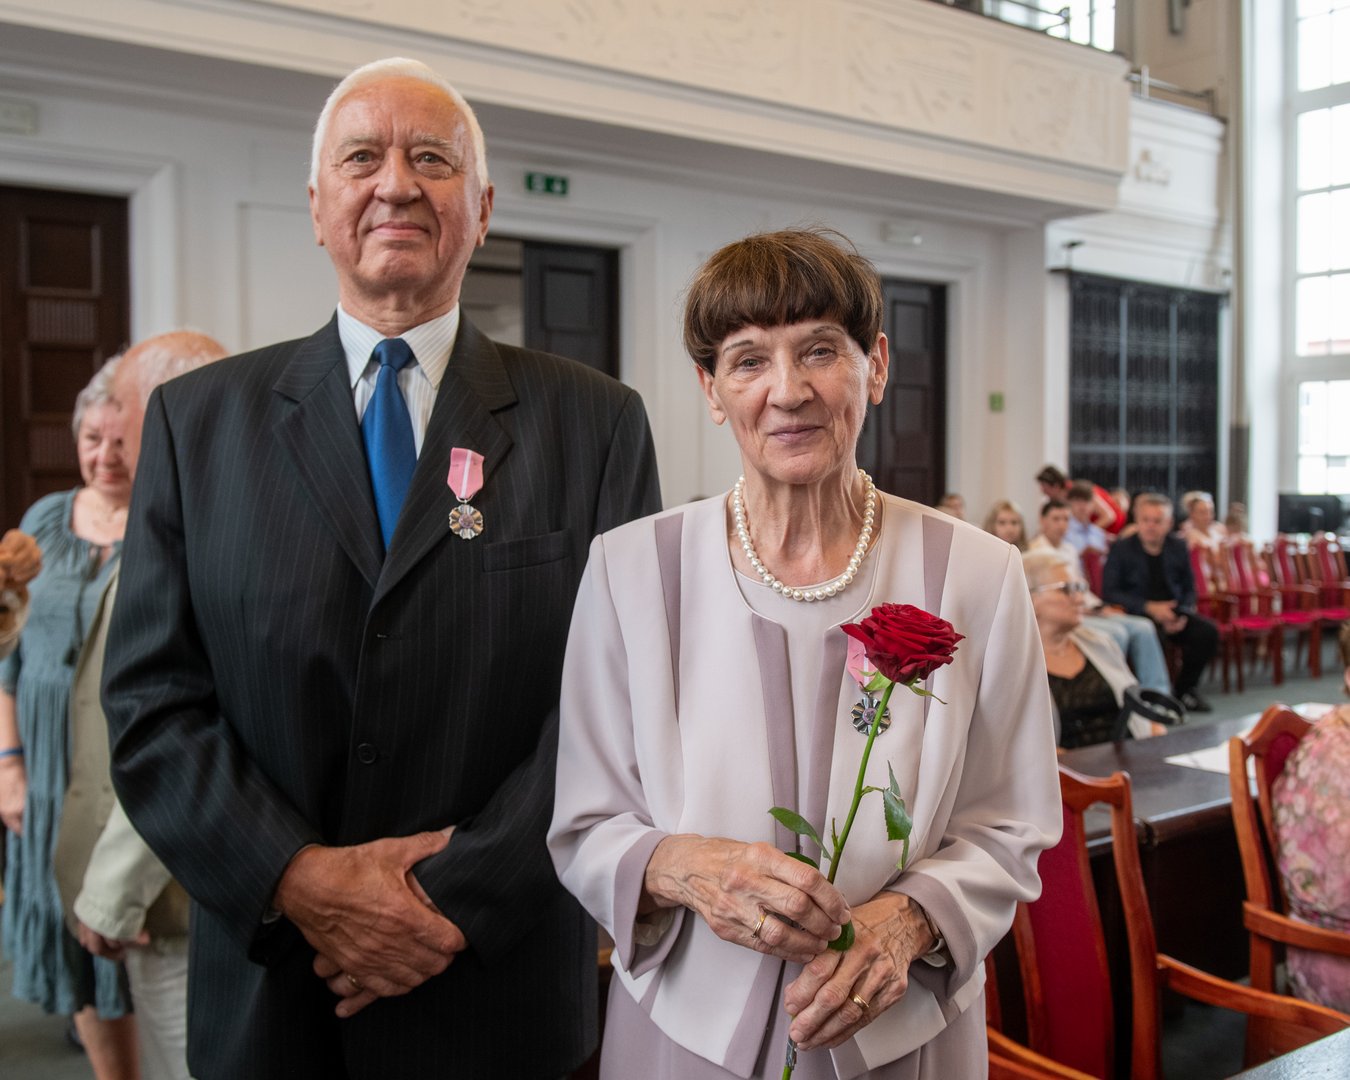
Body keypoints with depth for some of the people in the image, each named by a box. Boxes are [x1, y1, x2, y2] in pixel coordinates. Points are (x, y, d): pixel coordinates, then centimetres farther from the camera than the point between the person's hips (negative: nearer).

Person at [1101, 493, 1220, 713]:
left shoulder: (1178, 547, 10)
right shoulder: (1121, 548, -2)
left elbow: (1189, 589, 15)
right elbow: (1109, 593, -8)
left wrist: (1183, 616, -7)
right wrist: (1149, 607, -19)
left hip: (1173, 612, 4)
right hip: (1136, 613, -4)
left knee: (1208, 632, -21)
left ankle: (1184, 688, -1)